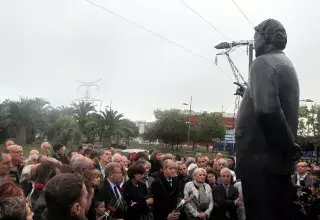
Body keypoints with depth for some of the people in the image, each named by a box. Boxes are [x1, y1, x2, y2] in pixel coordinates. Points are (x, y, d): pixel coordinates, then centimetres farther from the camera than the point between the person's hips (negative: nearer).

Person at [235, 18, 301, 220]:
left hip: (261, 158, -9)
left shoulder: (263, 63, -10)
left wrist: (291, 148, -15)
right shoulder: (287, 65, 20)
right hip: (279, 159, 9)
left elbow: (267, 111, -25)